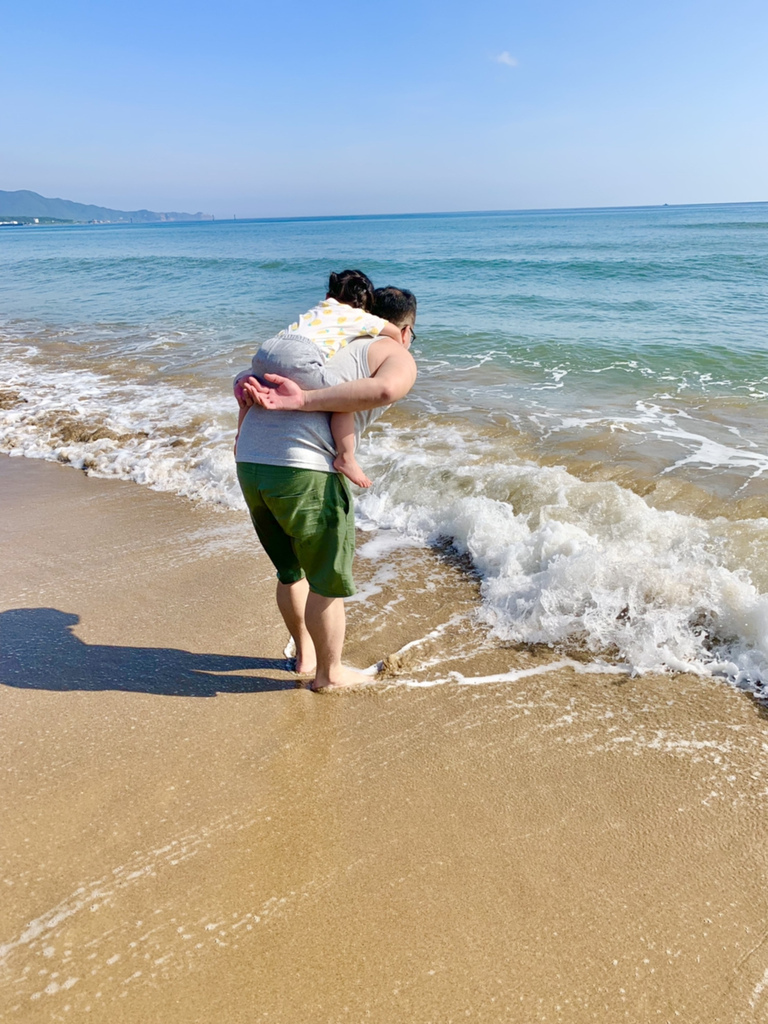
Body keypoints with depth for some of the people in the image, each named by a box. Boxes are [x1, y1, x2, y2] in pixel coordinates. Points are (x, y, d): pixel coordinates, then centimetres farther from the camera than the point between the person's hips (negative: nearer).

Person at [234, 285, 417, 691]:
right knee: (328, 579, 14)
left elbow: (247, 375, 23)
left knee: (291, 570, 26)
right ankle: (329, 673, 32)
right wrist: (303, 401, -16)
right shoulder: (397, 356, 9)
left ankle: (305, 653, 46)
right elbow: (384, 389, -17)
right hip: (304, 470, -7)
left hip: (249, 461, 7)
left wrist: (245, 387, 1)